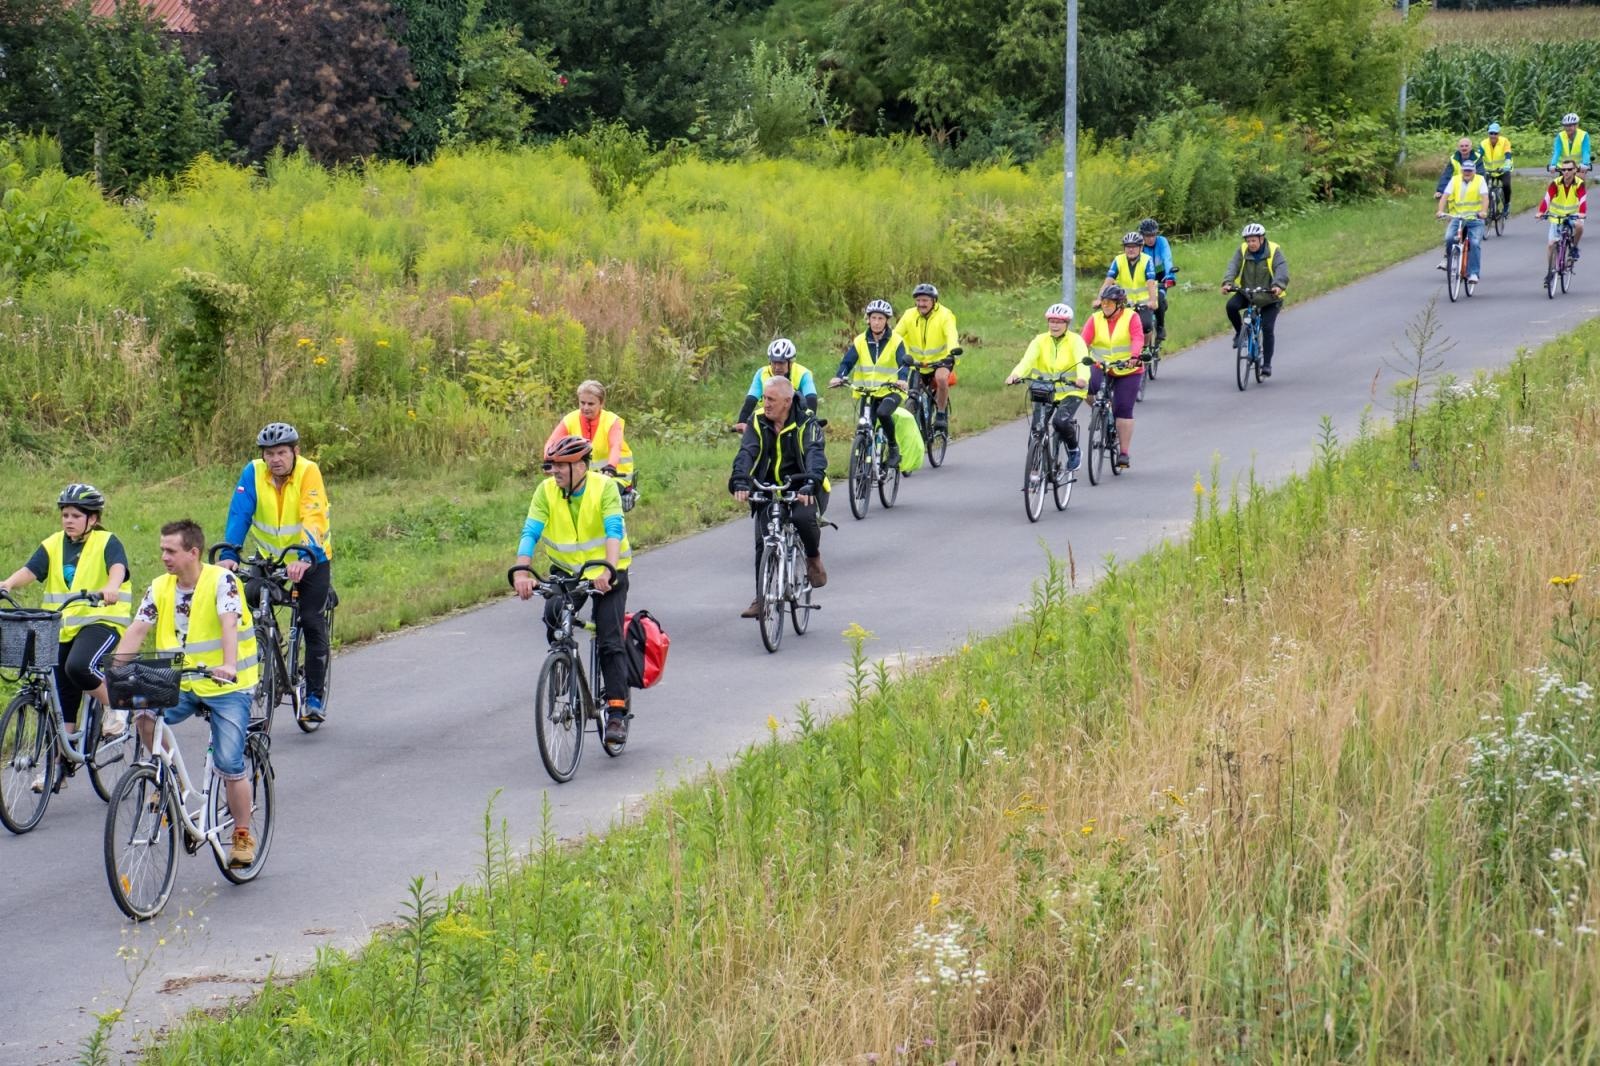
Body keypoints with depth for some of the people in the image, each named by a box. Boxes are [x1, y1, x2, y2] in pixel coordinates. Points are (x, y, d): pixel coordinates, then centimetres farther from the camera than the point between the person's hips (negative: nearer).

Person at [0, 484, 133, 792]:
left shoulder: (106, 542, -2)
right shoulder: (53, 545, 8)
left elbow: (118, 567, -22)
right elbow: (31, 569, -8)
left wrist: (111, 587, -45)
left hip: (102, 621, -5)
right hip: (63, 628, 5)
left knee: (79, 666, -33)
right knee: (62, 701, 6)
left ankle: (115, 706, -7)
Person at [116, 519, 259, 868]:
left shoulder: (221, 580, -13)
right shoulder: (160, 588, 2)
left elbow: (229, 624, -28)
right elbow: (137, 630, -5)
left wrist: (229, 665, -44)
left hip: (228, 685, -5)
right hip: (182, 684, 5)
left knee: (229, 767, -10)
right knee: (144, 715, -24)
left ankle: (243, 836, 8)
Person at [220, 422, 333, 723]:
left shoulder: (309, 472, -23)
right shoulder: (253, 472, -15)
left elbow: (312, 518, -35)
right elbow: (239, 515, -22)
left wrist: (305, 558, -50)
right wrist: (228, 555, -38)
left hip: (311, 557, -3)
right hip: (269, 557, 3)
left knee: (312, 624, -9)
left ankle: (315, 696, 2)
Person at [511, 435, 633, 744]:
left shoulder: (605, 487, -18)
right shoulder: (546, 491, -10)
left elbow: (614, 530, -30)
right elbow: (530, 532, -19)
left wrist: (608, 570, -46)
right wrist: (522, 572, -36)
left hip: (607, 572, -3)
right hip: (566, 570, 3)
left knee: (611, 642, -12)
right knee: (553, 617, -25)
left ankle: (617, 712, -8)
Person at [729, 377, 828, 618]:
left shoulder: (806, 423, -13)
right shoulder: (758, 422, -5)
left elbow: (815, 454, -28)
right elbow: (747, 453, -18)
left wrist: (810, 483, -48)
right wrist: (740, 481, -38)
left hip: (803, 489, -3)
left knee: (803, 517, -34)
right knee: (763, 542, -11)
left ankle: (813, 557, -3)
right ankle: (761, 599, 0)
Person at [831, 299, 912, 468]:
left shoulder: (895, 341, -4)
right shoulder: (860, 341, 2)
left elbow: (904, 363, -16)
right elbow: (848, 361, -6)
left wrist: (903, 379, -38)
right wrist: (838, 376, -27)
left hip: (890, 391, -3)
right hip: (866, 392, 3)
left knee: (883, 413, -32)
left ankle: (893, 447, -10)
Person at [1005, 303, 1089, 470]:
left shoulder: (1075, 341, -7)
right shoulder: (1040, 341, -1)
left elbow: (1082, 361, -24)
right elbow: (1027, 359, -17)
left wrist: (1082, 378, -48)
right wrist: (1015, 374, -39)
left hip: (1070, 392, -3)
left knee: (1060, 421, -27)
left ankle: (1073, 450, 2)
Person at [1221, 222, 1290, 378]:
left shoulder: (1274, 251, -14)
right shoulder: (1242, 251, -7)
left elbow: (1282, 270, -28)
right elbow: (1233, 267, -20)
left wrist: (1278, 286, -48)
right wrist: (1227, 283, -40)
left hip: (1269, 297, -2)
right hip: (1246, 293, 2)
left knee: (1267, 329, -11)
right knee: (1231, 306, -26)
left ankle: (1267, 364, 2)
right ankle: (1239, 332, 0)